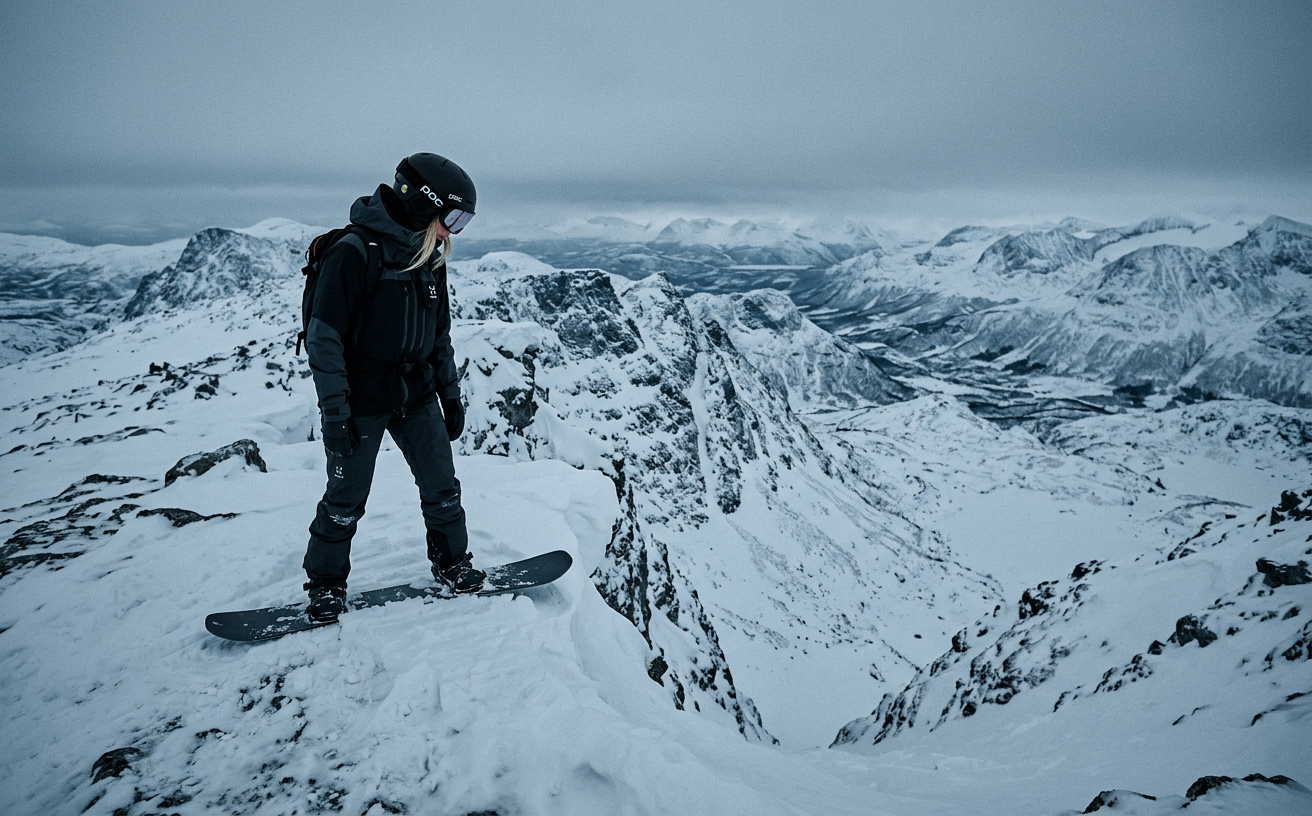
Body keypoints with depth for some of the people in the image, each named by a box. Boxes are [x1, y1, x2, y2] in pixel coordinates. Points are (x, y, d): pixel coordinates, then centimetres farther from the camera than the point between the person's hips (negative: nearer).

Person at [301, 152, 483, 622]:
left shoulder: (431, 259, 4)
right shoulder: (353, 254, -18)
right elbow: (324, 338, -18)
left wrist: (450, 394, 15)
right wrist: (334, 414, -18)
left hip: (417, 397, 6)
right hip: (362, 403, -6)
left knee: (442, 487, 8)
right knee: (346, 501, 7)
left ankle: (451, 563, 29)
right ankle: (326, 584, 26)